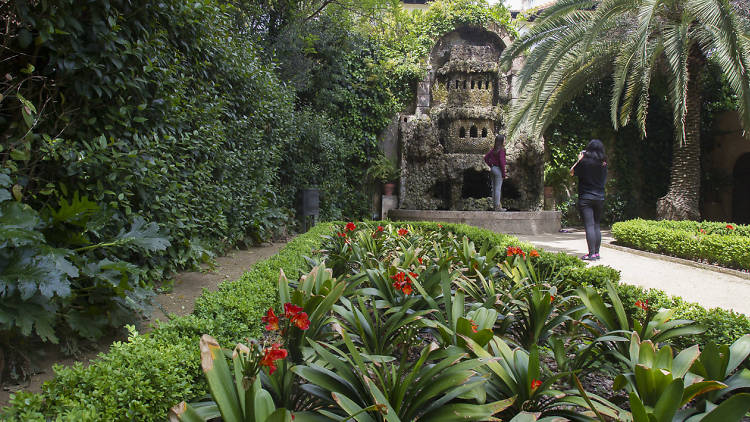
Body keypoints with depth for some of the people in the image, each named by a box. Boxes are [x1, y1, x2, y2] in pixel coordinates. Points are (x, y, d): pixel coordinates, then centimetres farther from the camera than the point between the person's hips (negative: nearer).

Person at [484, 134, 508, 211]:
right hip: (499, 170, -8)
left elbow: (486, 157, 11)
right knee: (498, 189, -4)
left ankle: (495, 205, 21)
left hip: (493, 169, 8)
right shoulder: (501, 150, -17)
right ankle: (497, 207, 0)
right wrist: (504, 174, -15)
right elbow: (501, 162, -21)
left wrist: (491, 166, 11)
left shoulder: (493, 149, 7)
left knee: (494, 188, 13)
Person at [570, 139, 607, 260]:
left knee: (589, 226, -7)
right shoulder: (603, 164, 3)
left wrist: (579, 159, 13)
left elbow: (572, 172, 3)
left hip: (585, 199, -5)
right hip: (600, 199, 5)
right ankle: (596, 252, 16)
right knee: (597, 225, 12)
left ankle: (591, 254, -10)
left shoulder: (585, 161, -10)